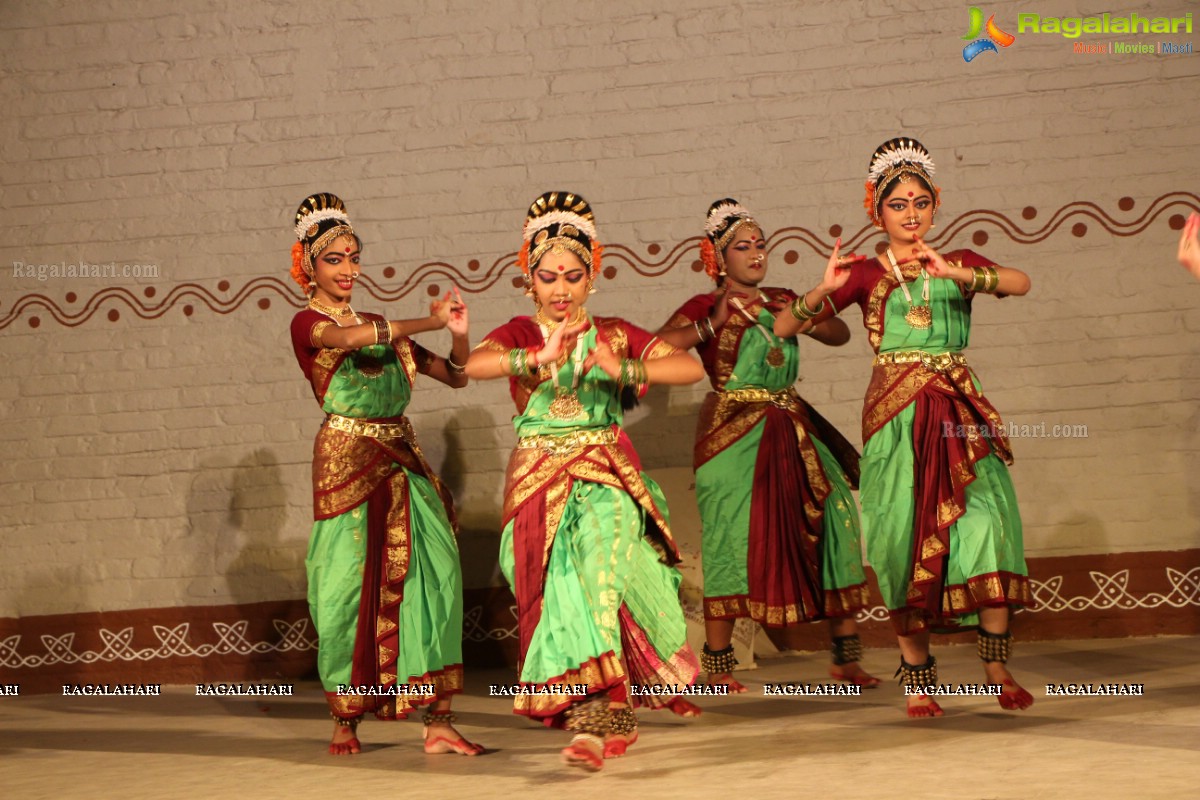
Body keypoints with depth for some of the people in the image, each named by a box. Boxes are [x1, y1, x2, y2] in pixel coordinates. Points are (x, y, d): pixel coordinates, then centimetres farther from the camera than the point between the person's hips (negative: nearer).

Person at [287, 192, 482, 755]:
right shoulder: (307, 323, 3)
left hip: (402, 462, 5)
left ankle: (438, 722, -7)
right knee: (350, 585, -5)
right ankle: (345, 721, 10)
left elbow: (456, 376, 17)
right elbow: (350, 339, -21)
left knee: (433, 575, -7)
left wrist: (459, 333, -2)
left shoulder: (381, 326, 19)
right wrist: (429, 323, -18)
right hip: (346, 460, -5)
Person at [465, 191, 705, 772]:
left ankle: (592, 716, -25)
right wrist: (540, 356, -31)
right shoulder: (519, 335, 8)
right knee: (564, 588, -12)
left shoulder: (615, 334, 9)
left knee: (597, 561, -25)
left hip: (607, 475, -1)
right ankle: (611, 717, 0)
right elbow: (474, 365, -15)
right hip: (539, 480, 1)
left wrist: (624, 369, -18)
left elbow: (691, 368, -3)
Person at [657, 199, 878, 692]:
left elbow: (840, 334, 15)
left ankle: (846, 657, 4)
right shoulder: (704, 308, 1)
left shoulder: (782, 301, 15)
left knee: (833, 522, -3)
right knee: (732, 540, -7)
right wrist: (712, 324, -17)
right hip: (733, 434, -5)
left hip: (793, 430, 5)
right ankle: (718, 666, 3)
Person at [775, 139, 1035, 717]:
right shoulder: (866, 275, 10)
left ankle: (997, 668, -8)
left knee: (986, 524, -14)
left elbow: (1020, 282, -8)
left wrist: (953, 273, -22)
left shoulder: (960, 264, 14)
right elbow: (784, 327, 4)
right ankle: (917, 677, 4)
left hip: (961, 409, 1)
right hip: (896, 414, -1)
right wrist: (824, 290, -15)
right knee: (908, 539, -3)